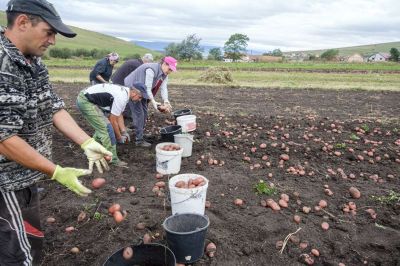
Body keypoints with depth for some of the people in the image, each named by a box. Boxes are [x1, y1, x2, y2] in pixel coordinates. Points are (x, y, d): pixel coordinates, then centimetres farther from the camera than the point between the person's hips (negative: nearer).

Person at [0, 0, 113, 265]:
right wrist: (56, 172, -23)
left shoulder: (34, 62, 3)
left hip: (25, 174, 8)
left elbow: (54, 107, 4)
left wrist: (87, 142, -7)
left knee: (30, 244, 24)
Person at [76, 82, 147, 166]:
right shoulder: (121, 98, -22)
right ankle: (112, 159, 0)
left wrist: (124, 132, 13)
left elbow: (119, 115, 14)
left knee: (101, 127, 19)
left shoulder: (124, 92, 7)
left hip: (84, 98, 10)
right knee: (107, 128, -9)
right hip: (85, 101, -10)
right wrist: (119, 138, -3)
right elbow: (113, 120, -16)